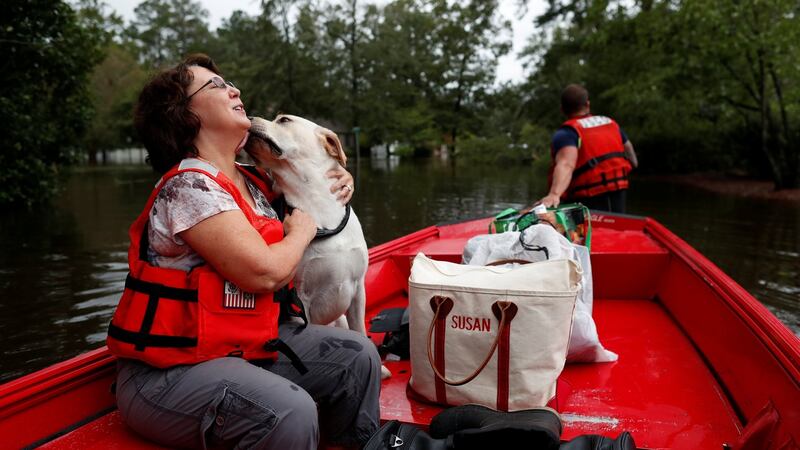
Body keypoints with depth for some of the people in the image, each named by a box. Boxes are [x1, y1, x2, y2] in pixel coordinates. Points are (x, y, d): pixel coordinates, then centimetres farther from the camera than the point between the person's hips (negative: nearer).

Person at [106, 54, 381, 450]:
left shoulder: (252, 182, 8)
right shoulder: (189, 186, -18)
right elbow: (264, 272, -26)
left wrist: (336, 182, 9)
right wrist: (301, 231, -7)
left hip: (246, 343, 9)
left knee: (357, 355, 1)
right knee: (290, 413, -32)